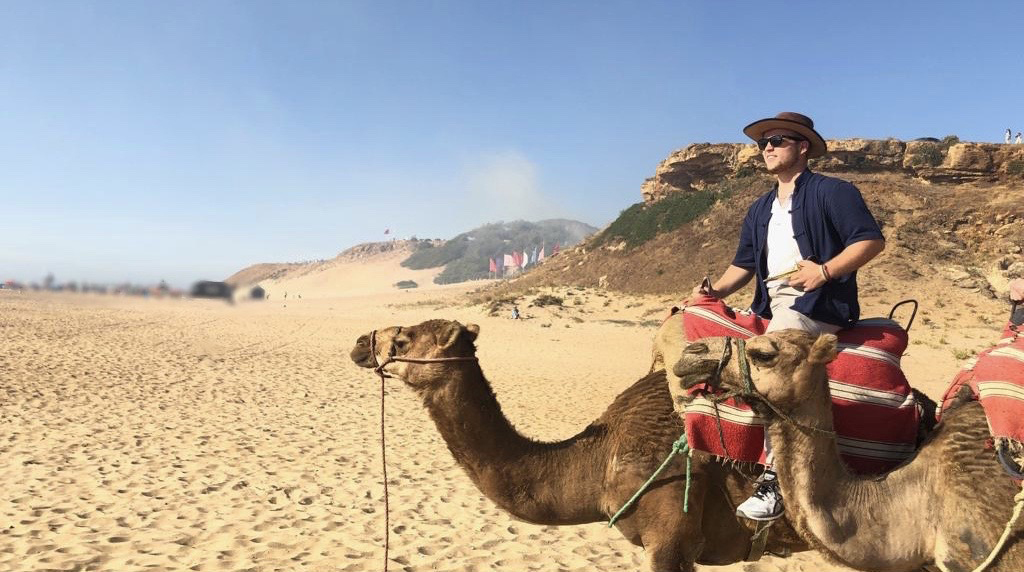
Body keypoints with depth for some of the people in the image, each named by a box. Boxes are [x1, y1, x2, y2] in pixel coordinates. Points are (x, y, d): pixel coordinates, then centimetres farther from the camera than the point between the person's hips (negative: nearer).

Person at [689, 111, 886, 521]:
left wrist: (825, 270, -21)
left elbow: (872, 239, -9)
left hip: (817, 303, -8)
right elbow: (744, 264, 21)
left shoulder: (831, 192, 0)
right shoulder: (760, 210, 22)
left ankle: (777, 475, -27)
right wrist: (716, 291, 3)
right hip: (770, 306, 8)